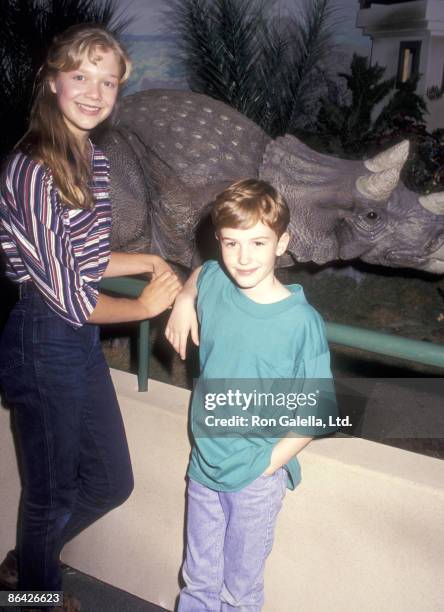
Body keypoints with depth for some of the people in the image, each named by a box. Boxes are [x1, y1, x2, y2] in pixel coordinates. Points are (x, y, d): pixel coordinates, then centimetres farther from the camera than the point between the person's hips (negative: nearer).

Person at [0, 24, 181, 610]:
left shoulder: (93, 159, 5)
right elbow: (69, 299, -20)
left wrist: (144, 260, 3)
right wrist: (145, 305, -7)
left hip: (82, 340, 8)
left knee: (111, 482, 21)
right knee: (52, 492, 16)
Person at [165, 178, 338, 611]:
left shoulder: (302, 321, -22)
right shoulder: (212, 280, -10)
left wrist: (270, 462, -16)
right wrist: (183, 301, 0)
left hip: (256, 478, -4)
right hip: (204, 462, 4)